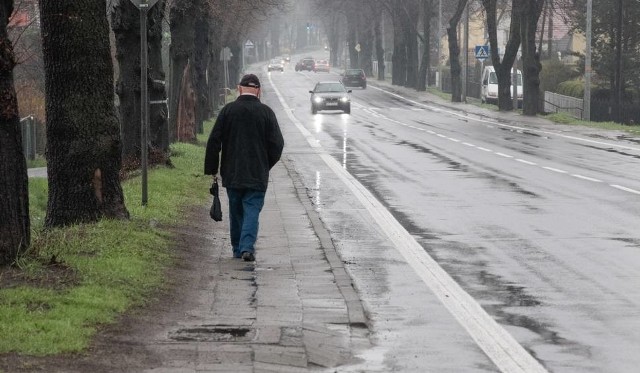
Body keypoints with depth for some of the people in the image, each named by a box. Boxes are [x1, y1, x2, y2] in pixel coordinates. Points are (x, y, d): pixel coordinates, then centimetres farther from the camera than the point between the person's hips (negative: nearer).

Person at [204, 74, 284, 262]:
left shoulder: (228, 110, -2)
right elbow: (277, 144, -1)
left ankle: (237, 249, 21)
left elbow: (213, 142, -2)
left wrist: (211, 169, 6)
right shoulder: (266, 112, -3)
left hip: (232, 174, 2)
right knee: (252, 210, -1)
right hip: (257, 175, -1)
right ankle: (247, 247, -17)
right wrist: (266, 165, 15)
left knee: (236, 212, 14)